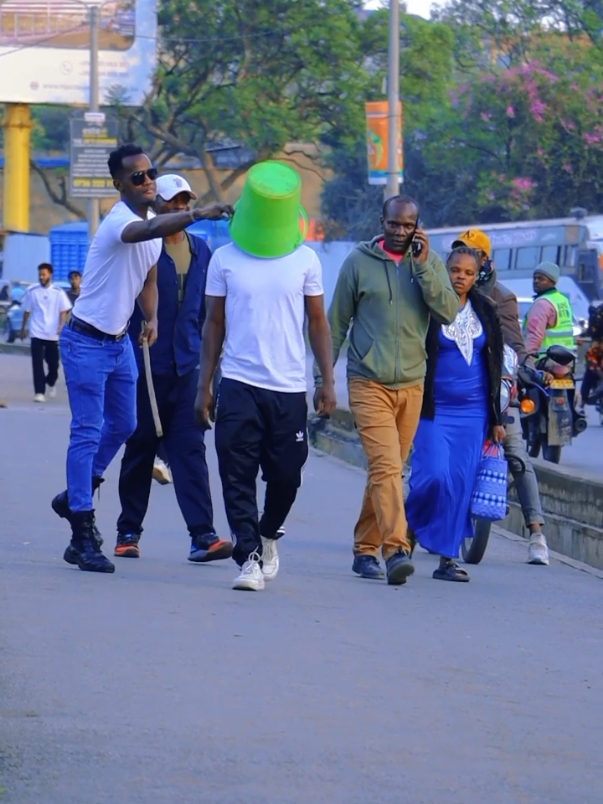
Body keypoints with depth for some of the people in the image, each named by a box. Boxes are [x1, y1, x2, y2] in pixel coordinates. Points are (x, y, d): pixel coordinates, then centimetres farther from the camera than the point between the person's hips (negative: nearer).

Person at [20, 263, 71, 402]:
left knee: (53, 363, 7)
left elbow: (63, 311, 1)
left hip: (53, 334, 0)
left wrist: (61, 326, -14)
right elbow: (27, 311, 9)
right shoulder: (32, 291, 1)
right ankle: (39, 392, -9)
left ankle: (50, 383, 37)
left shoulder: (58, 293, 0)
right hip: (37, 333, 0)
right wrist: (23, 329, 14)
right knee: (37, 364, -9)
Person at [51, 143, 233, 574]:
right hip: (87, 343, -9)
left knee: (123, 426, 17)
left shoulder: (156, 221, 6)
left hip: (120, 342, 9)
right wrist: (197, 214, -60)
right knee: (88, 434, -9)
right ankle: (83, 537, -8)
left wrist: (152, 317, 6)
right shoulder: (118, 222, -22)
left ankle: (76, 498, 36)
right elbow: (150, 230, -47)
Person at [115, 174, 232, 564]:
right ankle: (129, 531, 16)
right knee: (140, 449, 5)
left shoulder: (201, 251, 13)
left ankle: (202, 534, -12)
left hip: (187, 366, 3)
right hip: (146, 365, -3)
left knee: (191, 449, -5)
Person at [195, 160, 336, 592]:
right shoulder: (226, 260, 4)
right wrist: (204, 386, 4)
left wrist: (328, 382, 4)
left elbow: (319, 323, 10)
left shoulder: (305, 260, 5)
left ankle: (268, 535, 31)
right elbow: (214, 325, 8)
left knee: (286, 475, 4)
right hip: (238, 386, -1)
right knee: (238, 477, -7)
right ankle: (249, 557, -4)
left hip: (289, 389, 1)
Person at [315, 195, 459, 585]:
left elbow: (449, 312, -8)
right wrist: (323, 373, 5)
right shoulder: (359, 262, 1)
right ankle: (396, 549, -24)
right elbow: (336, 322, 6)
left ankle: (367, 548, 21)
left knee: (390, 470, 10)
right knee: (386, 466, -16)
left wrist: (423, 266, -13)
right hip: (369, 382, -3)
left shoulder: (430, 263, 6)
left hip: (411, 384, 3)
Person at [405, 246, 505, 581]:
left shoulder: (485, 312, 9)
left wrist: (496, 418, 12)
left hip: (473, 411, 4)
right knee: (435, 475, -14)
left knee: (462, 483, 0)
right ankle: (410, 523, 16)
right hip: (435, 408, -4)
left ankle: (448, 557, 6)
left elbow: (495, 365, 14)